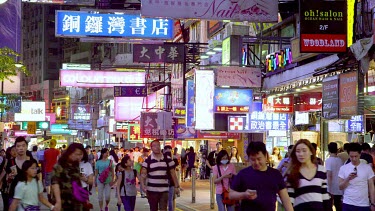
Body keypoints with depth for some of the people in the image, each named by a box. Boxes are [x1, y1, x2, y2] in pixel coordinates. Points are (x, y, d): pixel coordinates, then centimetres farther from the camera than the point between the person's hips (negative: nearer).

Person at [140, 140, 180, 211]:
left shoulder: (167, 159, 3)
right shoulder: (148, 161, -2)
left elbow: (173, 173, 8)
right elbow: (143, 174, -6)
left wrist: (176, 186, 6)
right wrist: (143, 185, -22)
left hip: (164, 190, 0)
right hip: (152, 190, 0)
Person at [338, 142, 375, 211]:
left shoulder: (367, 168, 2)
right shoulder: (343, 168, 1)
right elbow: (340, 187, 0)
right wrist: (348, 179, -18)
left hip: (364, 205, 0)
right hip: (348, 204, 0)